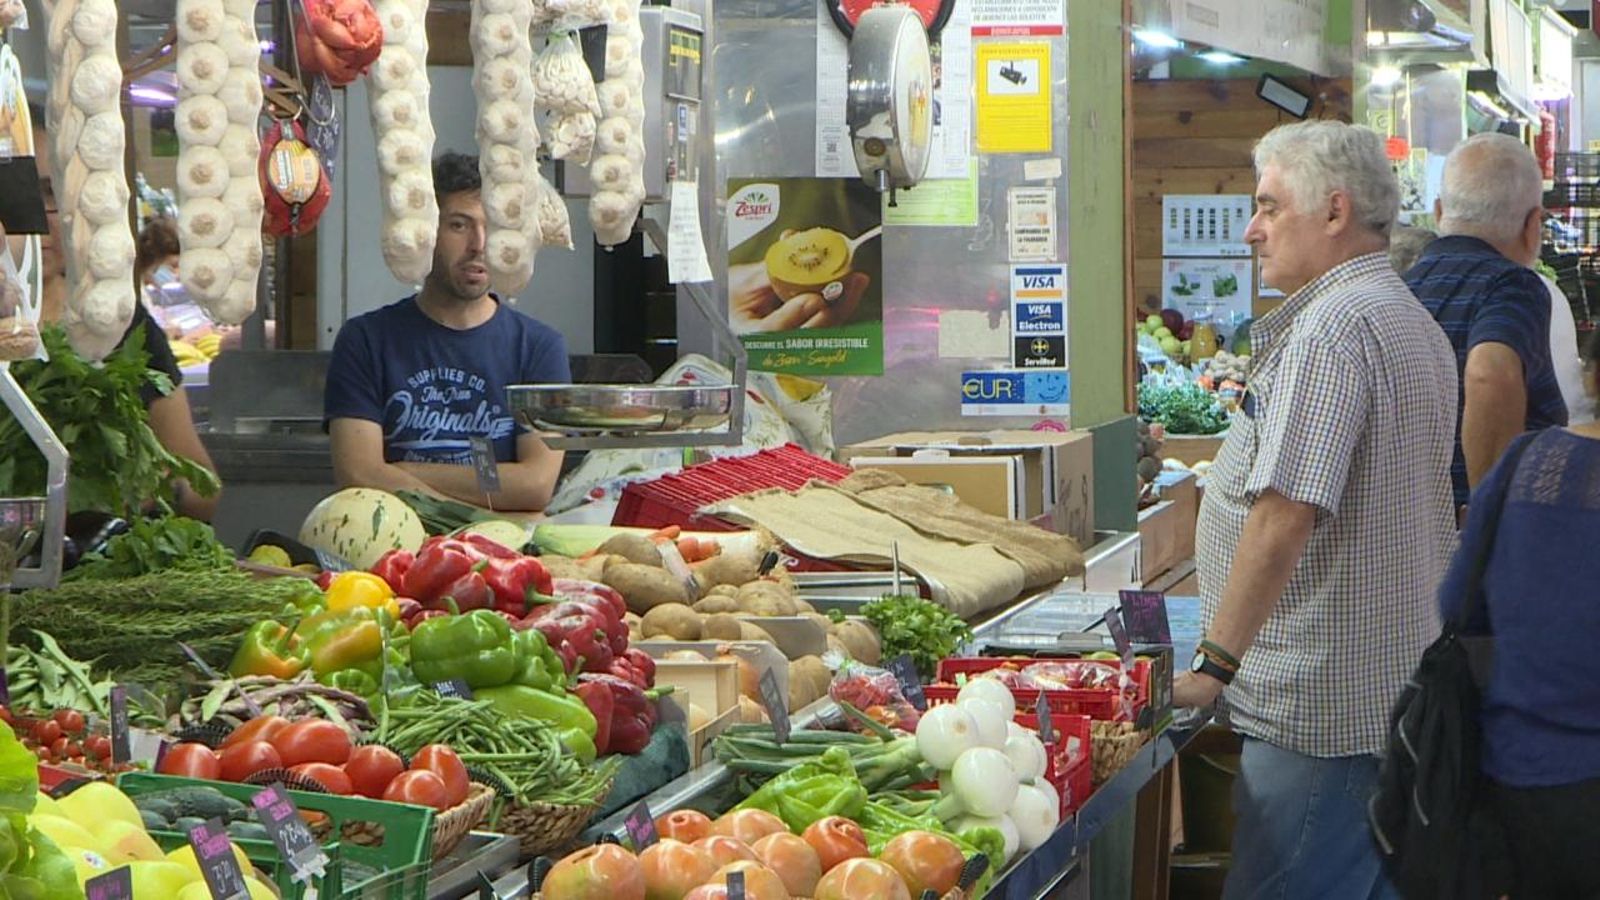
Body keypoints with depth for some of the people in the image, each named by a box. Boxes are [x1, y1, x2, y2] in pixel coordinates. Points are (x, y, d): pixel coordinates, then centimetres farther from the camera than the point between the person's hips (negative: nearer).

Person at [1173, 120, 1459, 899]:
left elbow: (1284, 515, -23)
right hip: (1402, 689, 11)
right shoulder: (1415, 323, 17)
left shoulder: (1332, 325, -17)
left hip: (1321, 704, -11)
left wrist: (1214, 664, -20)